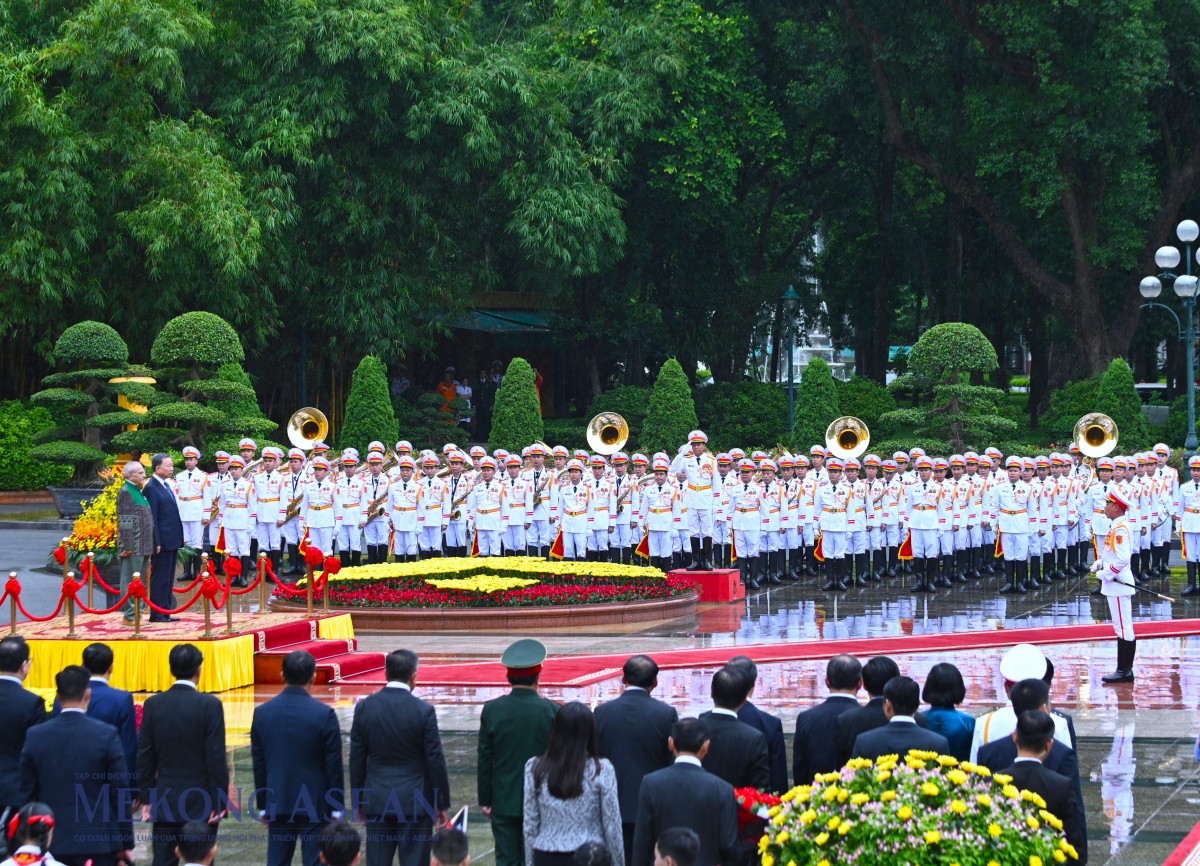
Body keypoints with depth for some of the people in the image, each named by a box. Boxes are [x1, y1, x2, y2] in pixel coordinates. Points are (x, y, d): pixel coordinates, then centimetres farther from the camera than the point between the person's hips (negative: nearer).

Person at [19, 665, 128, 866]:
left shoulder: (35, 736, -1)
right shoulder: (106, 735, -9)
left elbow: (27, 794, 4)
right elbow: (119, 793, -6)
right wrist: (126, 843, 3)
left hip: (52, 843, 2)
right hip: (97, 843, -2)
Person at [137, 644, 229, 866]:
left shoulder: (153, 704, -1)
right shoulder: (209, 705, -11)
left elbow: (144, 756, 3)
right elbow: (216, 758, -11)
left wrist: (146, 798, 10)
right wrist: (219, 801, -5)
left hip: (165, 803, 3)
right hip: (200, 804, -3)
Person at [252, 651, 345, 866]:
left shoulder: (262, 713, -1)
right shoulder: (324, 714, -12)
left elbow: (258, 764, 5)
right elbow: (334, 766, -7)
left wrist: (262, 806, 14)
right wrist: (336, 808, 2)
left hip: (278, 804, 3)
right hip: (315, 804, -3)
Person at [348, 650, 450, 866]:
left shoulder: (364, 707, -2)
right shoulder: (423, 711, -11)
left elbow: (356, 758, 3)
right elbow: (435, 761, -8)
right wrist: (443, 804, 2)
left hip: (377, 800, 3)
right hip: (414, 800, -3)